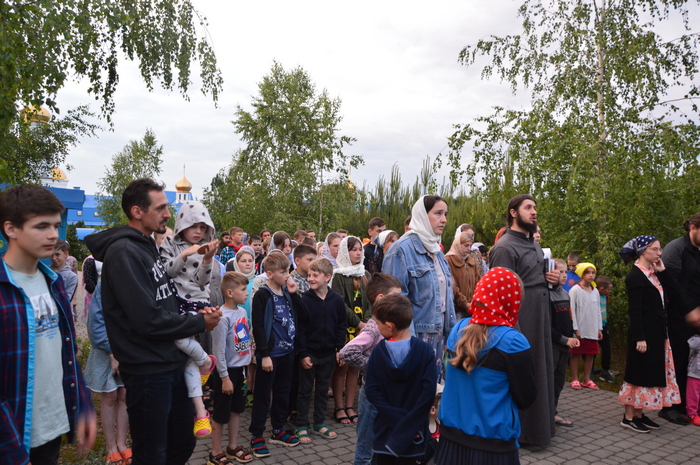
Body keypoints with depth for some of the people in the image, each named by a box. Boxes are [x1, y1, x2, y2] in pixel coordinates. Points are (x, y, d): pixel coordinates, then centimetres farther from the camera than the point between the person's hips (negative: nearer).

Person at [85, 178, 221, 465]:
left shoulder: (147, 247, 11)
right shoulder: (124, 252, -19)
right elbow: (149, 320, -25)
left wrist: (197, 312, -2)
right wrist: (200, 323, -13)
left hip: (171, 364, 9)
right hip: (148, 371, -9)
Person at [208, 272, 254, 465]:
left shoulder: (242, 311, 3)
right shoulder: (223, 317, -22)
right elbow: (219, 351, -20)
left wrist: (242, 370, 15)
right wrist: (224, 377, -17)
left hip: (239, 369, 8)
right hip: (226, 371, -8)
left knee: (236, 410, 18)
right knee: (221, 414, 6)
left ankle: (233, 447, 33)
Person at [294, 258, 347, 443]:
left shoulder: (337, 300, -4)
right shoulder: (304, 300, -12)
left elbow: (342, 327, 4)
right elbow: (299, 329, -11)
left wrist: (340, 349, 0)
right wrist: (303, 354, -13)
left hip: (328, 353, 3)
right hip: (309, 354, -3)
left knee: (323, 389, 16)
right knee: (305, 391, 9)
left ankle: (319, 423, 30)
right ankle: (301, 426, 21)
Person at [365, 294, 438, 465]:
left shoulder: (378, 351, -10)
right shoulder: (425, 350, -13)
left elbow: (372, 392, -12)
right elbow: (428, 392, -19)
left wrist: (395, 419, -11)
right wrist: (406, 424, -14)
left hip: (385, 428, 1)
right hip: (412, 429, 0)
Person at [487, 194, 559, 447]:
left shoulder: (535, 245, 14)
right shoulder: (505, 248, -15)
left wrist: (552, 279, 5)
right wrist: (513, 331, -23)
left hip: (540, 319, 9)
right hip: (519, 322, -9)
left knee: (540, 370, 16)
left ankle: (539, 425, 30)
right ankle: (519, 430, 14)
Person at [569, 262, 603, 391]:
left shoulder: (595, 291, 10)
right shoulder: (575, 290, -8)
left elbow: (598, 311, 14)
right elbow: (572, 311, -10)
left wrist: (599, 328, 10)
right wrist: (575, 329, -13)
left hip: (592, 330, 5)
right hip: (579, 330, -5)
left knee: (590, 354, 9)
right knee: (576, 354, 3)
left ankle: (586, 380, 20)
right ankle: (575, 379, 12)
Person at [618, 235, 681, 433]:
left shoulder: (653, 274, 12)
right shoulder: (635, 276, -15)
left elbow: (672, 292, 8)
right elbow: (635, 310, -19)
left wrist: (662, 272, 2)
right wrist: (639, 338, -21)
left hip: (657, 331, 9)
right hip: (644, 332, -9)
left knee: (652, 372, 13)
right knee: (639, 372, -3)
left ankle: (639, 413, 23)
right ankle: (628, 417, 7)